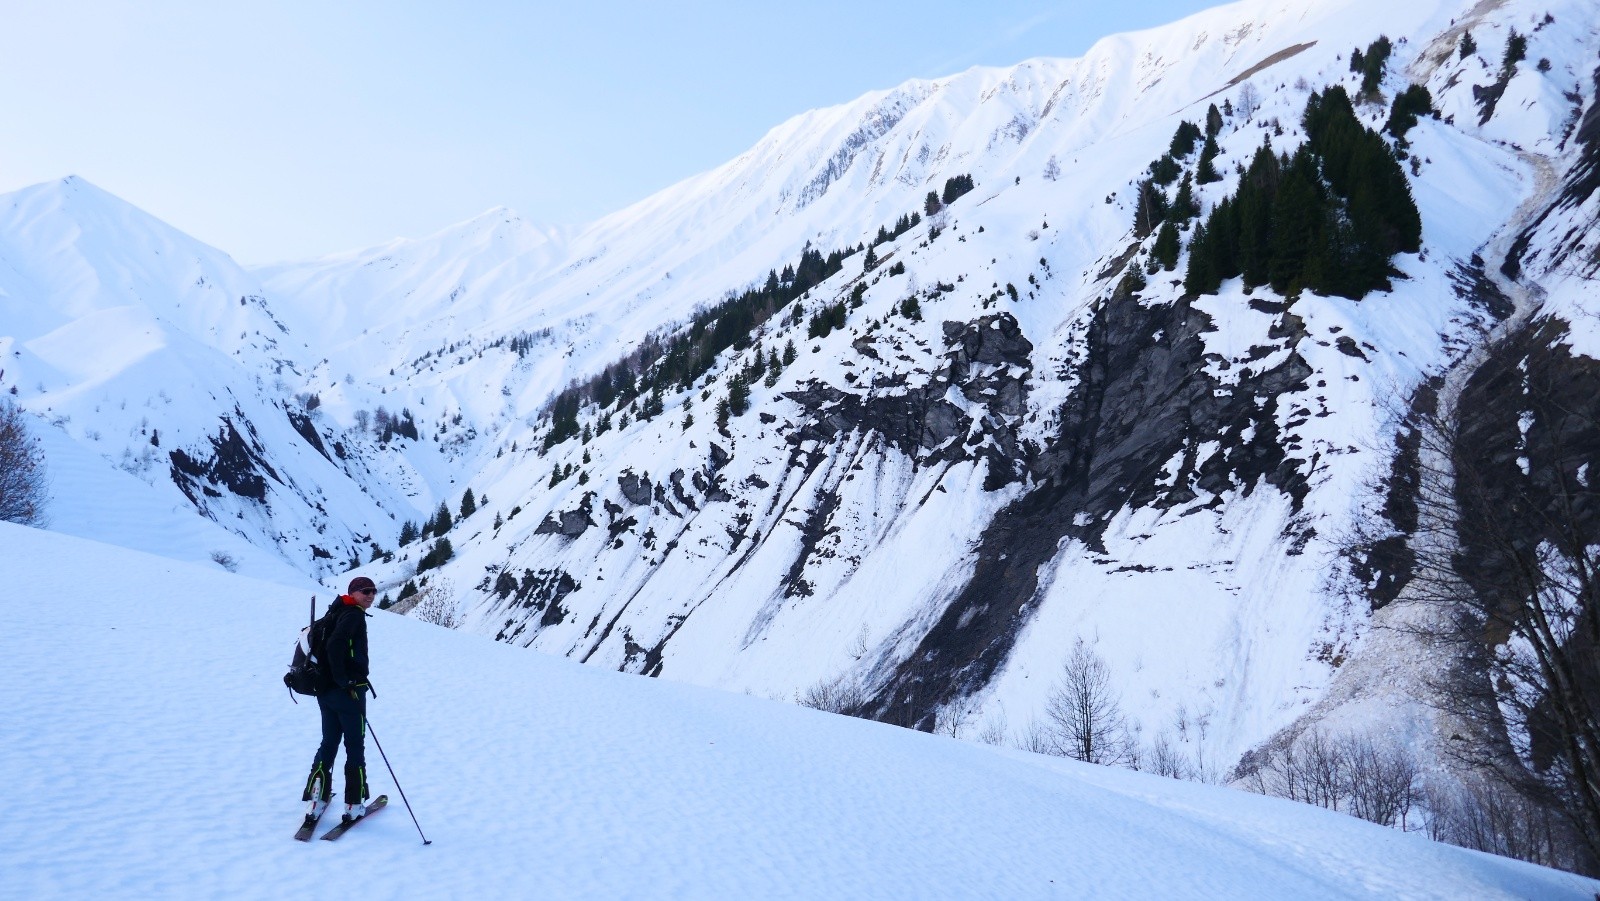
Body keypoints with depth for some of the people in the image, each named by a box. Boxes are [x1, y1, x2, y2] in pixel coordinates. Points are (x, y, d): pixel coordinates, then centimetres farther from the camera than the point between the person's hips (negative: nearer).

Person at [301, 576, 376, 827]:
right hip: (349, 692, -8)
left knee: (328, 744, 14)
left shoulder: (336, 612, 15)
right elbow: (334, 645, -26)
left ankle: (316, 800, 11)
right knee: (355, 747, 2)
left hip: (326, 691, 8)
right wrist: (344, 680, -21)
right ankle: (354, 804, 7)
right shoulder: (354, 615, -14)